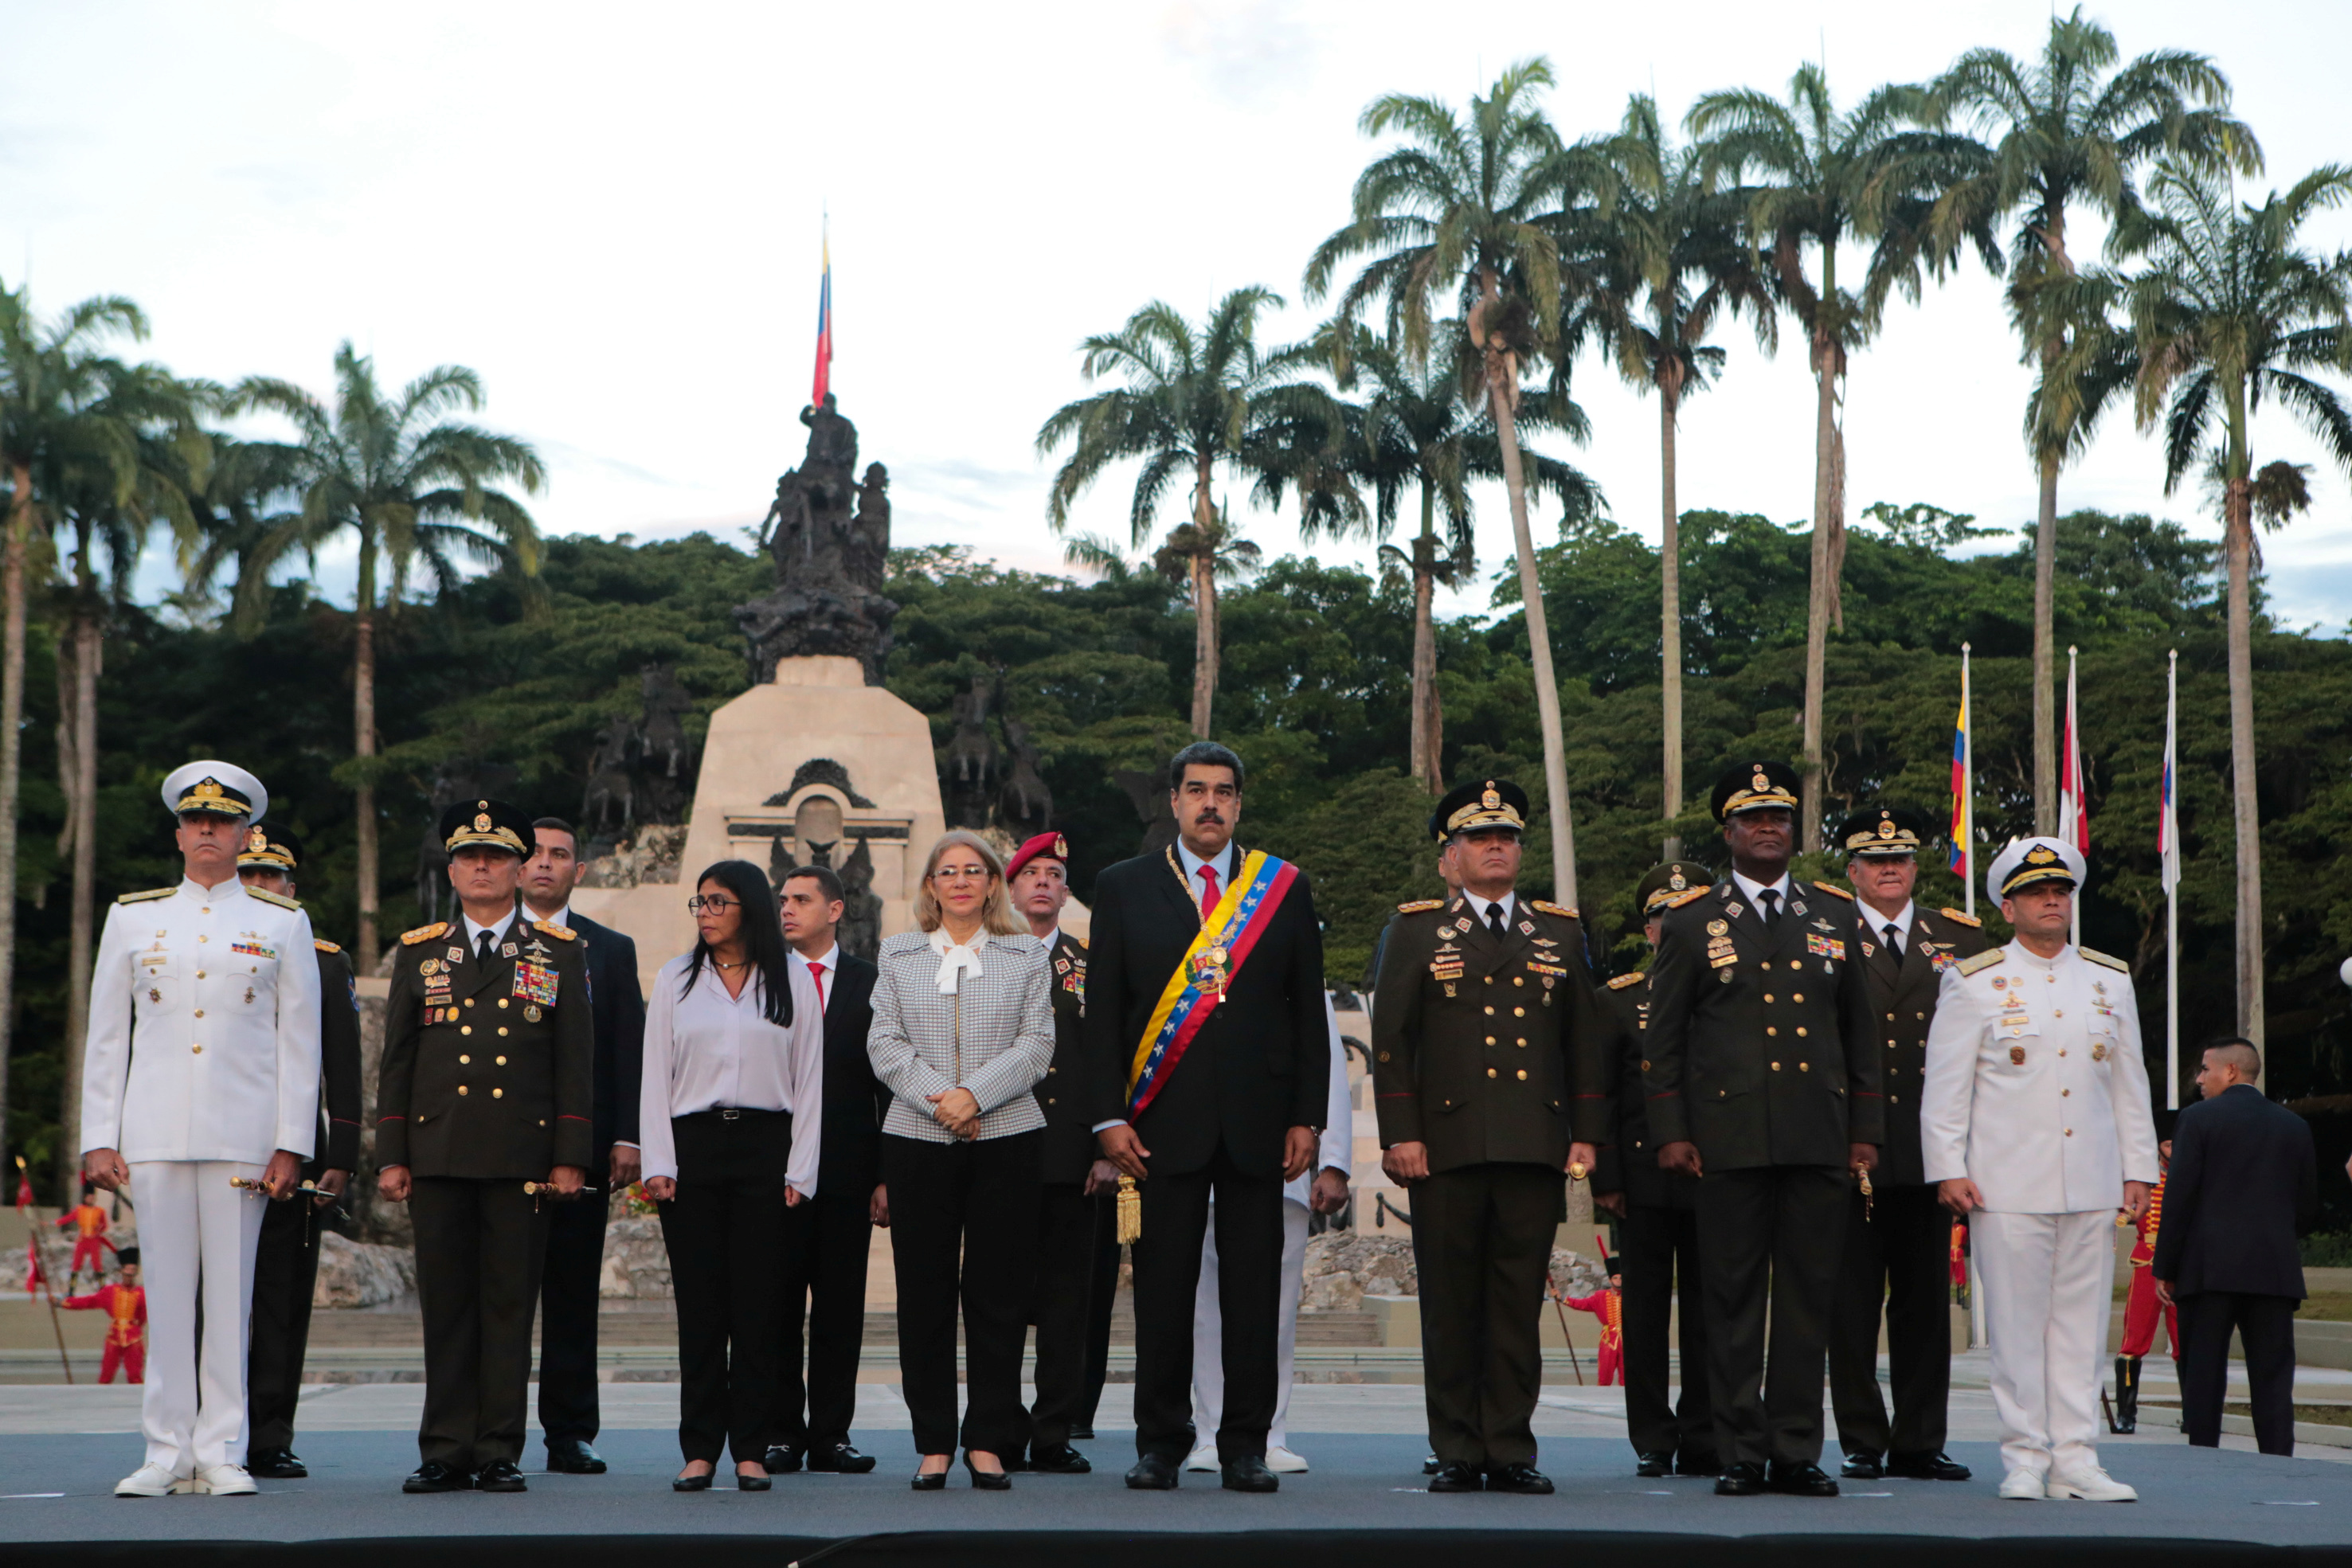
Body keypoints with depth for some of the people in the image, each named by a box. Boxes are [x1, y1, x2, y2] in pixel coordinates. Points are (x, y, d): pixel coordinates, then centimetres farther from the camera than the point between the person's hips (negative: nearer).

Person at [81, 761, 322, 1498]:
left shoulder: (282, 924, 8)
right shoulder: (132, 918, 11)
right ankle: (168, 1452, 8)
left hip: (243, 1135, -1)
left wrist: (291, 1143, -2)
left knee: (231, 1294, 0)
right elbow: (105, 1036, 11)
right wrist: (99, 1138, 3)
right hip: (155, 1133, 1)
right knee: (165, 1294, 2)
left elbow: (300, 1041, 5)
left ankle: (222, 1453, 6)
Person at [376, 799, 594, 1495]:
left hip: (523, 1159, -1)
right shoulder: (418, 952, 11)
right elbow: (396, 1062, 11)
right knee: (444, 1307, 3)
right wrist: (391, 1157, 4)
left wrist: (570, 1158, -1)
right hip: (438, 1156, 1)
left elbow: (575, 1063, 5)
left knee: (510, 1306, 1)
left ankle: (499, 1453, 7)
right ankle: (446, 1454, 8)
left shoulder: (559, 953, 8)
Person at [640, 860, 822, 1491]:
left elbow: (809, 1079, 5)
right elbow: (656, 1075, 8)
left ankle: (751, 1450, 6)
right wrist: (658, 1164, -1)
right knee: (698, 1303, 0)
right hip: (694, 1145, 1)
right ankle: (699, 1449, 6)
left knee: (756, 1303, -1)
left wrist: (799, 1171, -2)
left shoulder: (792, 981, 6)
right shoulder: (675, 979, 10)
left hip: (765, 1147, -1)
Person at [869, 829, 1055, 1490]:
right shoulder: (898, 954, 12)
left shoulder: (1027, 957, 10)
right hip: (916, 1139, 1)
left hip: (1007, 1139, -1)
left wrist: (973, 1095, -13)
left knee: (997, 1294, -1)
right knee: (924, 1294, 0)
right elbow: (884, 1044, 4)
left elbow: (1036, 1045, 0)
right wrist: (936, 1097, -12)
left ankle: (989, 1441, 6)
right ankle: (933, 1444, 8)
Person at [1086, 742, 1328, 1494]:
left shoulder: (1286, 888, 9)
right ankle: (1160, 1443, 12)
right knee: (1163, 1285, 3)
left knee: (1254, 1288, 3)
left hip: (1259, 1121, 1)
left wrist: (1307, 1117, 1)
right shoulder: (1124, 887, 7)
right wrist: (1108, 1116, -4)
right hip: (1165, 1121, -1)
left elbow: (1308, 1012, 8)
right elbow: (1102, 1011, 5)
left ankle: (1246, 1446, 11)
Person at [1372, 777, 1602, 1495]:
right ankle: (1457, 1454, 8)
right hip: (1446, 1147, -2)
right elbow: (1391, 1039, 4)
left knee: (1519, 1307, 2)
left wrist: (1586, 1134, 8)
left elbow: (1584, 1040, 15)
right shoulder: (1418, 931, 8)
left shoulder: (1561, 932, 15)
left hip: (1535, 1147, 2)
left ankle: (1511, 1452, 8)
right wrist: (1400, 1134, -4)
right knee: (1450, 1307, 1)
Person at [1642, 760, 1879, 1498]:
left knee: (1809, 1298, 3)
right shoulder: (1690, 922, 6)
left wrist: (1866, 1130, 10)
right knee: (1734, 1298, 0)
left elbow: (1859, 1029, 16)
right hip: (1729, 1139, -2)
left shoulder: (1835, 915, 14)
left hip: (1820, 1140, 2)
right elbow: (1664, 1037, 6)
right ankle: (1741, 1454, 7)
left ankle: (1797, 1452, 10)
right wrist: (1670, 1131, -1)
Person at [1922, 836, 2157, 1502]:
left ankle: (2075, 1460, 9)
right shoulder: (1974, 983, 2)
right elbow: (1945, 1086, 1)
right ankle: (2025, 1460, 5)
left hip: (2093, 1185, 4)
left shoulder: (2110, 980, 14)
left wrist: (2138, 1168, 12)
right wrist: (1948, 1168, -6)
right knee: (2016, 1324, -2)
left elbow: (2130, 1083, 17)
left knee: (2082, 1321, 4)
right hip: (2008, 1187, -3)